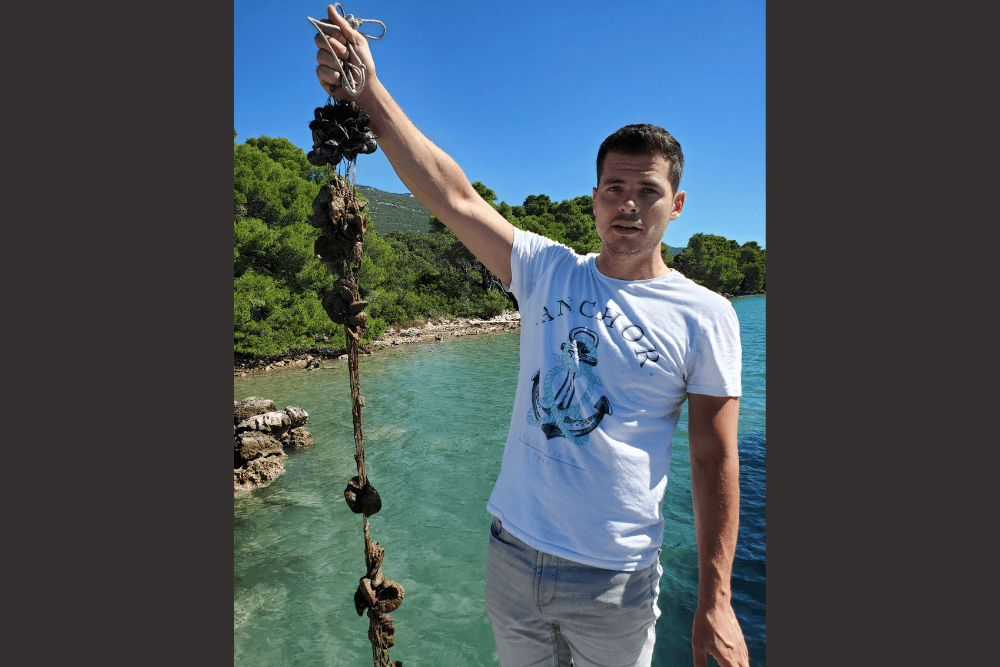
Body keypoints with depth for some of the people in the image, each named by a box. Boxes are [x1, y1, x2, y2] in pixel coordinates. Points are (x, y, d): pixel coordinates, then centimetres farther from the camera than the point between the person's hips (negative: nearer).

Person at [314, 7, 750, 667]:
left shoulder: (705, 315, -9)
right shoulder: (549, 271, -3)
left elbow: (715, 461, -8)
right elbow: (456, 197, -10)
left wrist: (716, 602, -7)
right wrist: (367, 90, -14)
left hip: (614, 581, -2)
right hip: (512, 553, 3)